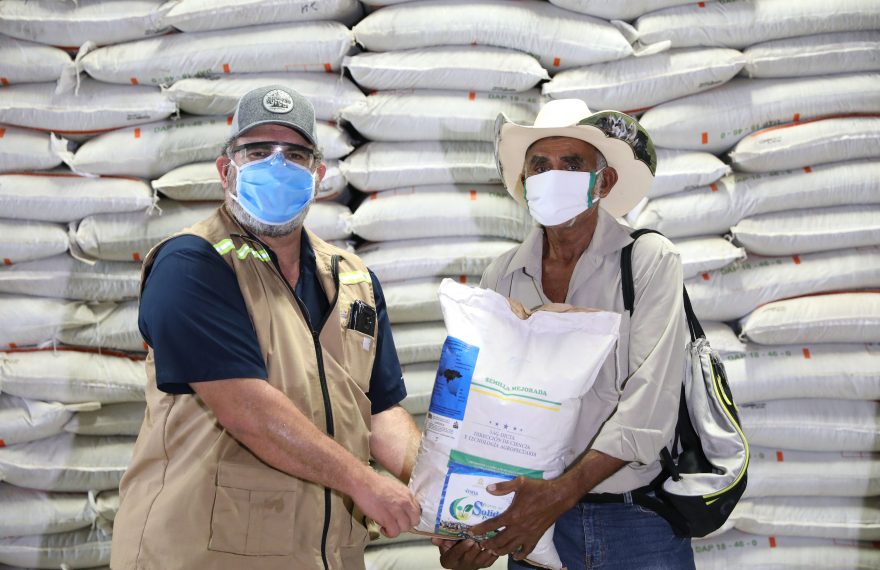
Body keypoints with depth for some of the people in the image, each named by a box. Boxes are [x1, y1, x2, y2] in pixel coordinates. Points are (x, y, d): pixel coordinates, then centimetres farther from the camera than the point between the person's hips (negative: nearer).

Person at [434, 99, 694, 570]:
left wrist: (561, 492, -26)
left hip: (641, 522, -3)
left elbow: (650, 405, -17)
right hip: (536, 519, 3)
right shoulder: (501, 279, 3)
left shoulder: (649, 261, -7)